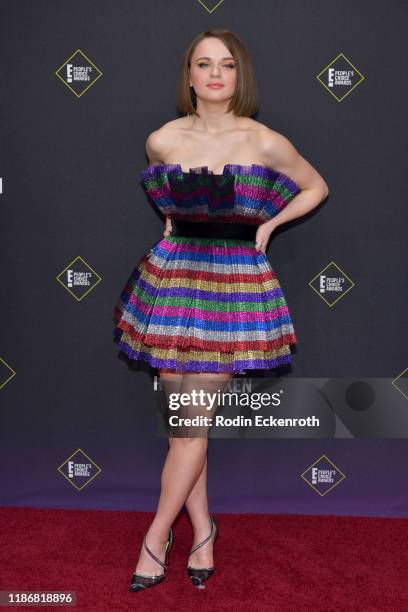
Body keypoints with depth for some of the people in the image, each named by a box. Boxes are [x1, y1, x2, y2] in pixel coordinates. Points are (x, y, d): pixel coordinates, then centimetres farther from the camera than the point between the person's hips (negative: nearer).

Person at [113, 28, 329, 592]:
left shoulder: (265, 142, -5)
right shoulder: (162, 140, 2)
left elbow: (316, 187, 11)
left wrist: (268, 226, 3)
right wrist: (174, 226, 10)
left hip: (236, 282, -3)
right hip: (173, 275, 3)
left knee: (192, 420, -3)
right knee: (181, 415, 6)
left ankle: (156, 539, 13)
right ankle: (202, 531, 23)